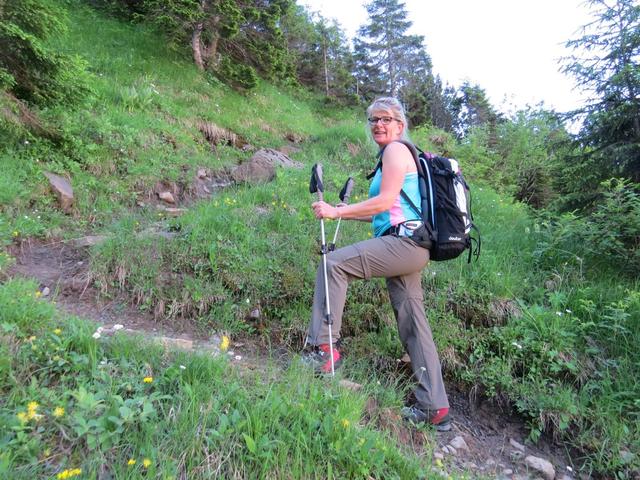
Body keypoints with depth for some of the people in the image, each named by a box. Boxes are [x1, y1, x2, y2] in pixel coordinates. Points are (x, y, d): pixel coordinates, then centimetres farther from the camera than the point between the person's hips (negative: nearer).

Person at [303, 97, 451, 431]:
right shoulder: (395, 155, 26)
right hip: (410, 248, 10)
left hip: (403, 242, -10)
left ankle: (324, 348, -11)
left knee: (334, 263, -14)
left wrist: (337, 212, -13)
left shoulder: (396, 149, -2)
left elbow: (385, 202, -13)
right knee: (413, 325, 9)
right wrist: (350, 212, 22)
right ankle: (435, 407, 15)